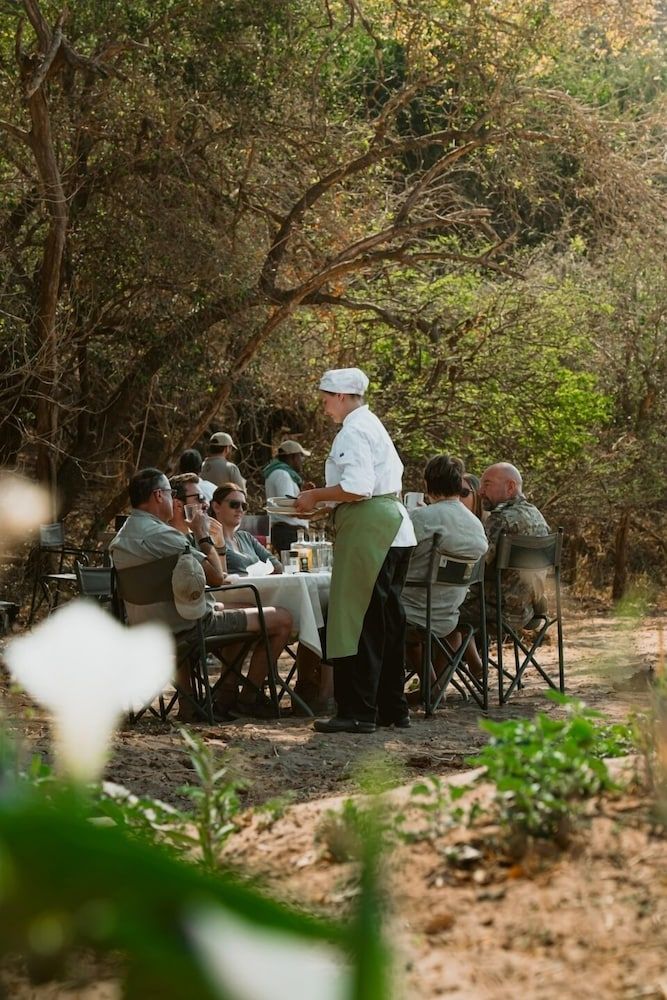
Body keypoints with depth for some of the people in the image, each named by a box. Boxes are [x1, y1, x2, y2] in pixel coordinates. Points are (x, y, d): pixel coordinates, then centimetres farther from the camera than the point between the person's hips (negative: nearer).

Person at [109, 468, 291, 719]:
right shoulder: (161, 535, -22)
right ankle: (247, 699, 11)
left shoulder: (119, 540, 8)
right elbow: (216, 576, -21)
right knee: (282, 619, -1)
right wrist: (203, 534, -6)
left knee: (225, 611, 40)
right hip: (189, 627, -9)